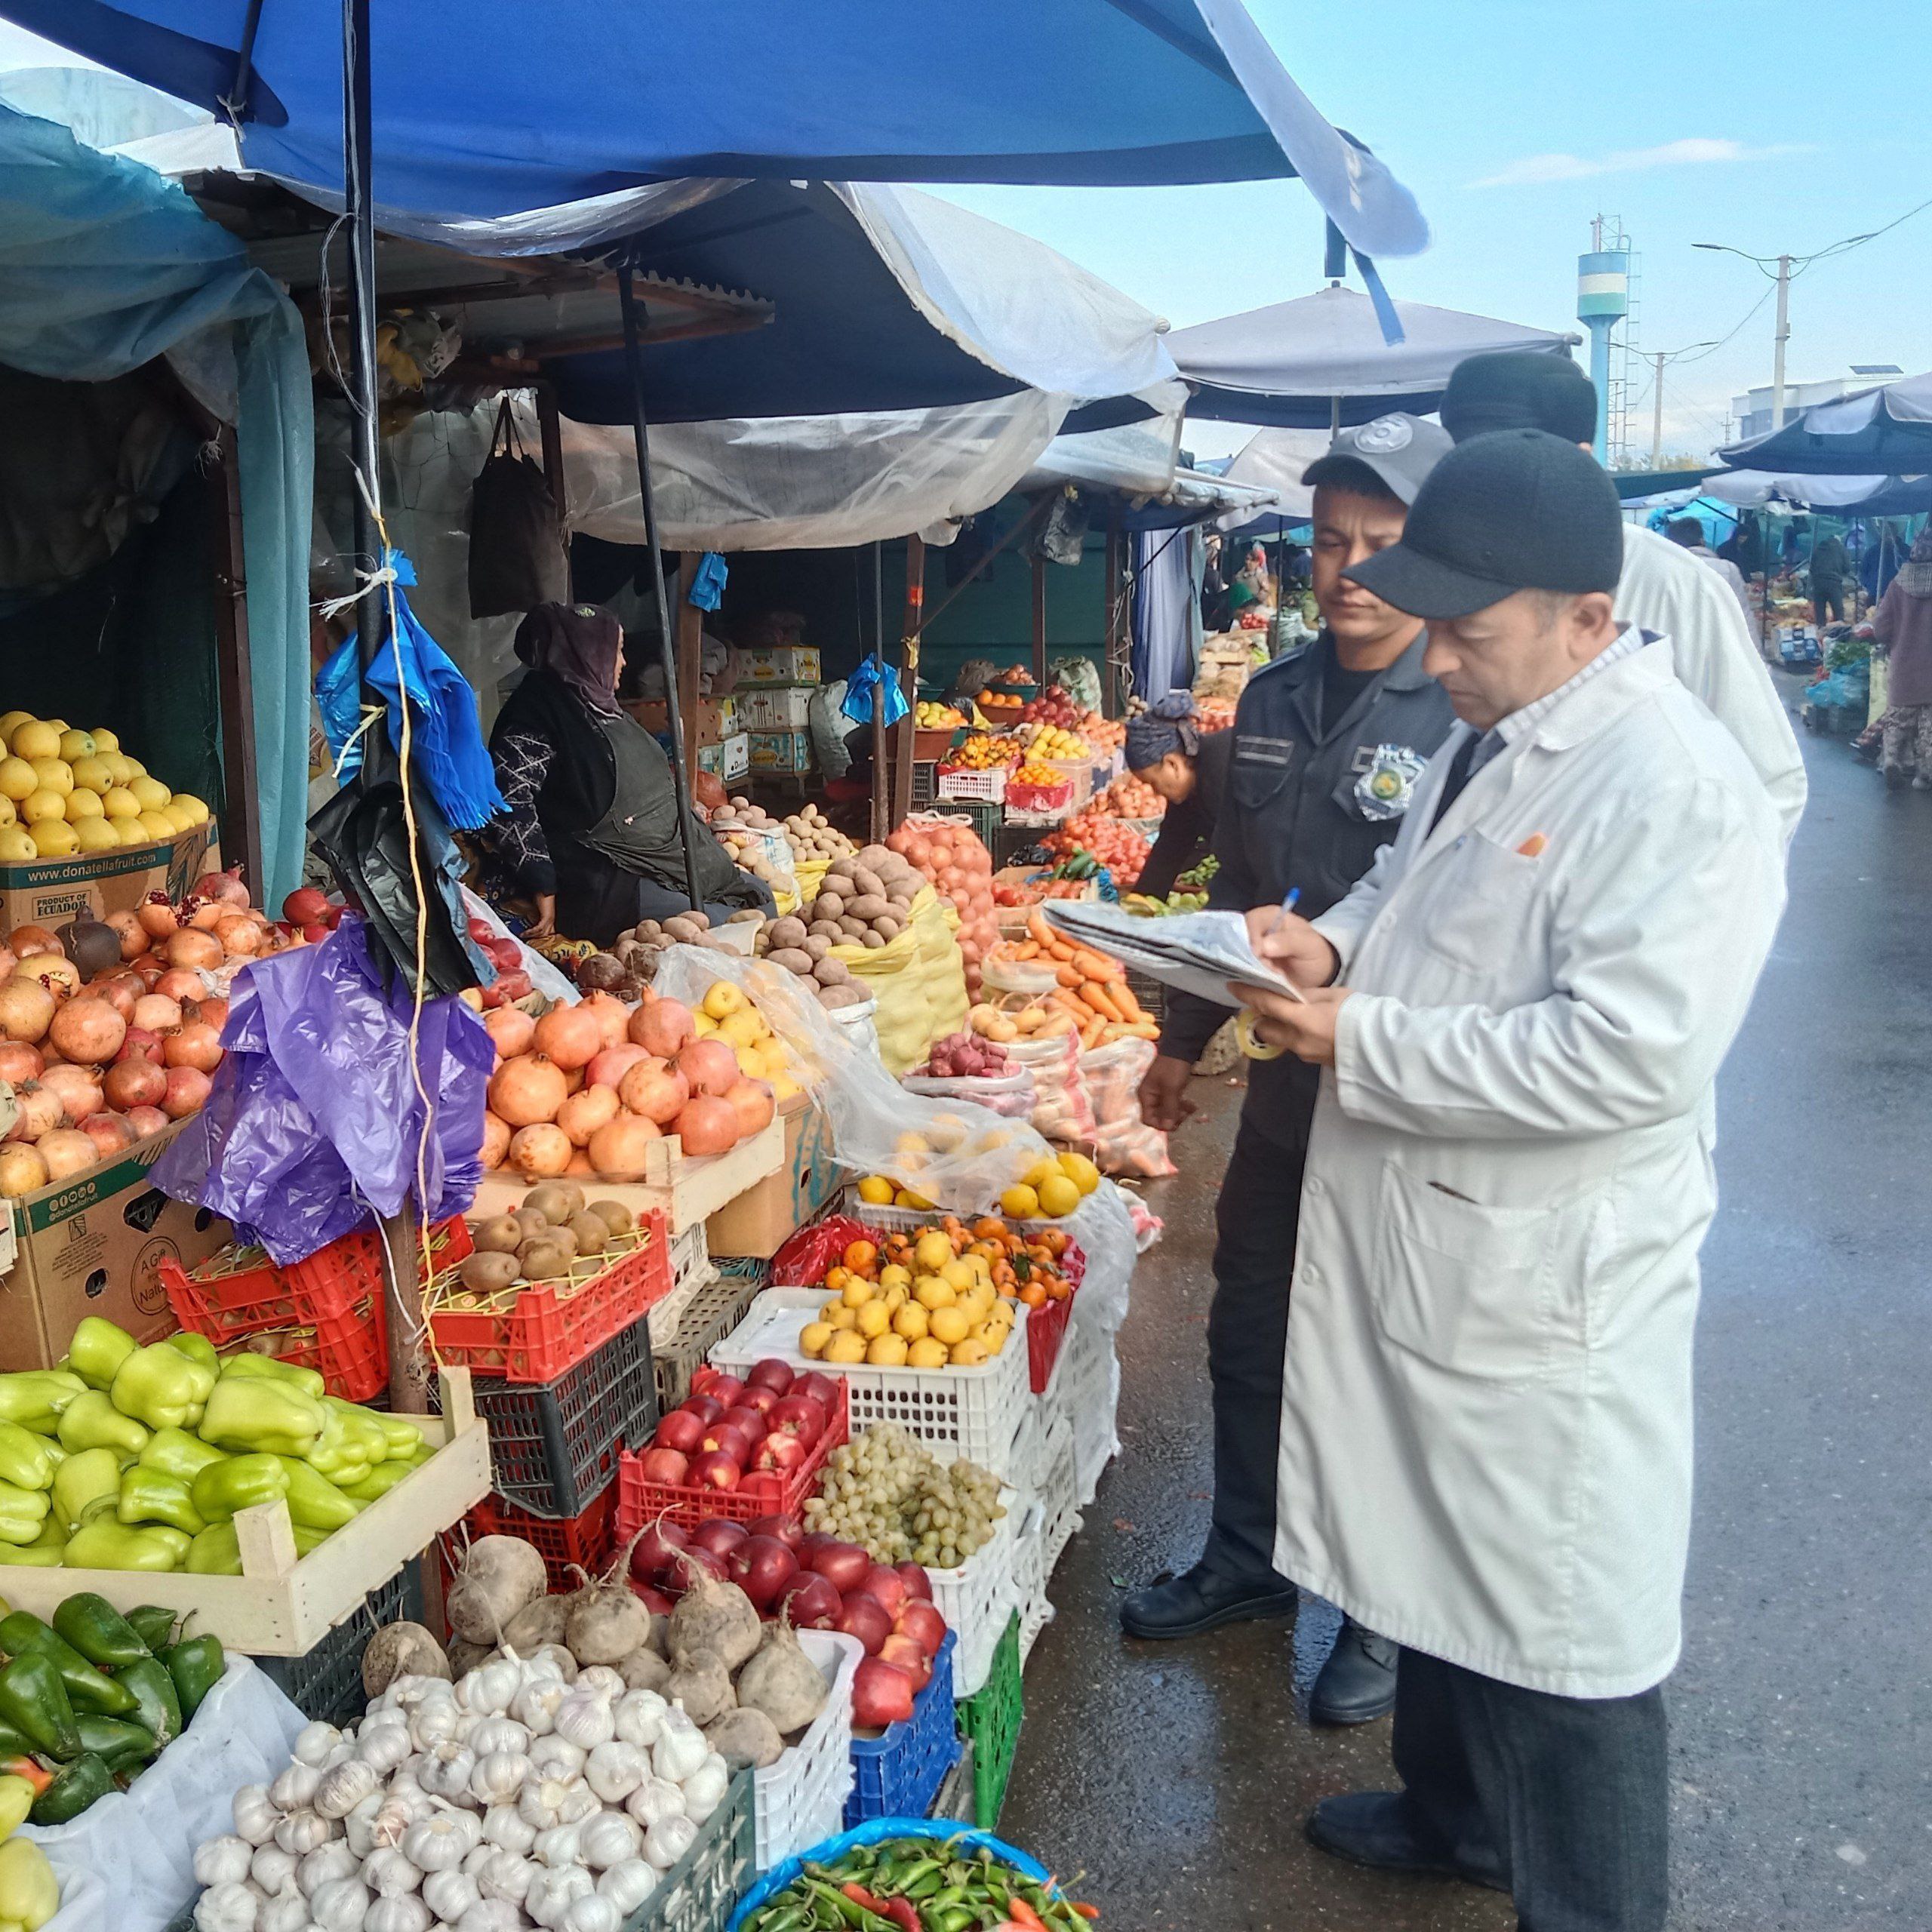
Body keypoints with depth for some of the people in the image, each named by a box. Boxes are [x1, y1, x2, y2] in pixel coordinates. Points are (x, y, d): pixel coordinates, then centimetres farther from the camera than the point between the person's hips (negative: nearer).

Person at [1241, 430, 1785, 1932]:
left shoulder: (1677, 786, -22)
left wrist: (1363, 1043, -23)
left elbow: (1628, 1053, -29)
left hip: (1549, 1295, -9)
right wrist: (1339, 944, 0)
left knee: (1565, 1638, 7)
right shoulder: (1488, 739, 8)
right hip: (1423, 1247, 10)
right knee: (1438, 1558, 26)